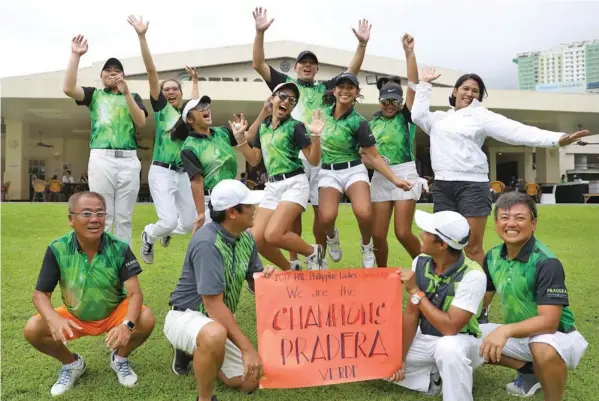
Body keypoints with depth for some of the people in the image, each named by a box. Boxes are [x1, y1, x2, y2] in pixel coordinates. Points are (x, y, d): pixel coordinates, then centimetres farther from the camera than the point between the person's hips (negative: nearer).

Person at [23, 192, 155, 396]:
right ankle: (72, 363, 10)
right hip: (74, 316, 1)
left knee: (147, 320, -28)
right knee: (32, 329, -21)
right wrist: (54, 319, -36)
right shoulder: (57, 249, -18)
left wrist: (127, 324, -45)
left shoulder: (119, 248, -21)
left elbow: (135, 293, -25)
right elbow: (40, 294, -14)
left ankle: (120, 358, 6)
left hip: (114, 313, -1)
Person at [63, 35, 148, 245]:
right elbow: (68, 88, -3)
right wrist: (75, 55, -6)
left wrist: (126, 93, -9)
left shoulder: (133, 96, 17)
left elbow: (141, 122, 0)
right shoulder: (94, 94, 16)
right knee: (102, 215, -1)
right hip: (101, 158, -1)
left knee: (124, 217, 5)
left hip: (129, 160, 1)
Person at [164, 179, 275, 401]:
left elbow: (255, 284, 7)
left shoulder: (246, 239, -4)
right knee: (215, 335, -42)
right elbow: (213, 305, -28)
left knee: (250, 382, 6)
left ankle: (194, 352, 26)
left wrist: (266, 276, -18)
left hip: (218, 323, 8)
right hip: (185, 317, -8)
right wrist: (247, 348, -28)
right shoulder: (207, 242, -28)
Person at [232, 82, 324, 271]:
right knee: (256, 239, -2)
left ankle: (313, 252, 4)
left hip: (294, 184, -6)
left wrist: (315, 136, -20)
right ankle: (290, 270, 20)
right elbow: (254, 160, 18)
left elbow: (314, 161, -6)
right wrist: (240, 138, 9)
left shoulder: (295, 126, -4)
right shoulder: (262, 127, 13)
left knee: (273, 235, -21)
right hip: (272, 186, 6)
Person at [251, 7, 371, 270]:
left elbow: (352, 71, 15)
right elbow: (258, 64, 5)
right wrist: (260, 32, -6)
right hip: (293, 155, -2)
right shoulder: (285, 83, 13)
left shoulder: (325, 88, 18)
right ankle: (294, 261, 13)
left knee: (322, 209, 3)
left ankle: (320, 260, 17)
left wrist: (362, 44, 2)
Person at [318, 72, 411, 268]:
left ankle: (366, 246, 4)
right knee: (327, 217, -24)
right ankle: (332, 236, 16)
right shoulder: (324, 113, 2)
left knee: (364, 213, -29)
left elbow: (374, 156, -8)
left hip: (353, 170, -2)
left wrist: (395, 179, -15)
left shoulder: (358, 122, -9)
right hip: (328, 172, 2)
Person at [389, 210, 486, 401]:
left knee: (447, 347, -41)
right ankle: (433, 377, 8)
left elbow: (450, 328, -30)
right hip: (425, 339, 6)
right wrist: (400, 358, -8)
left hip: (461, 341, -6)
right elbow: (411, 314, -5)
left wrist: (415, 291, -26)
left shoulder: (472, 275, -27)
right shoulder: (420, 263, -9)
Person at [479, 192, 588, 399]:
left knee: (543, 350, -39)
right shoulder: (493, 257, -5)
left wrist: (506, 330, -44)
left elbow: (548, 322, -30)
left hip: (557, 337, -7)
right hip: (518, 334, 7)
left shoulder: (546, 263, -25)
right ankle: (530, 370, 14)